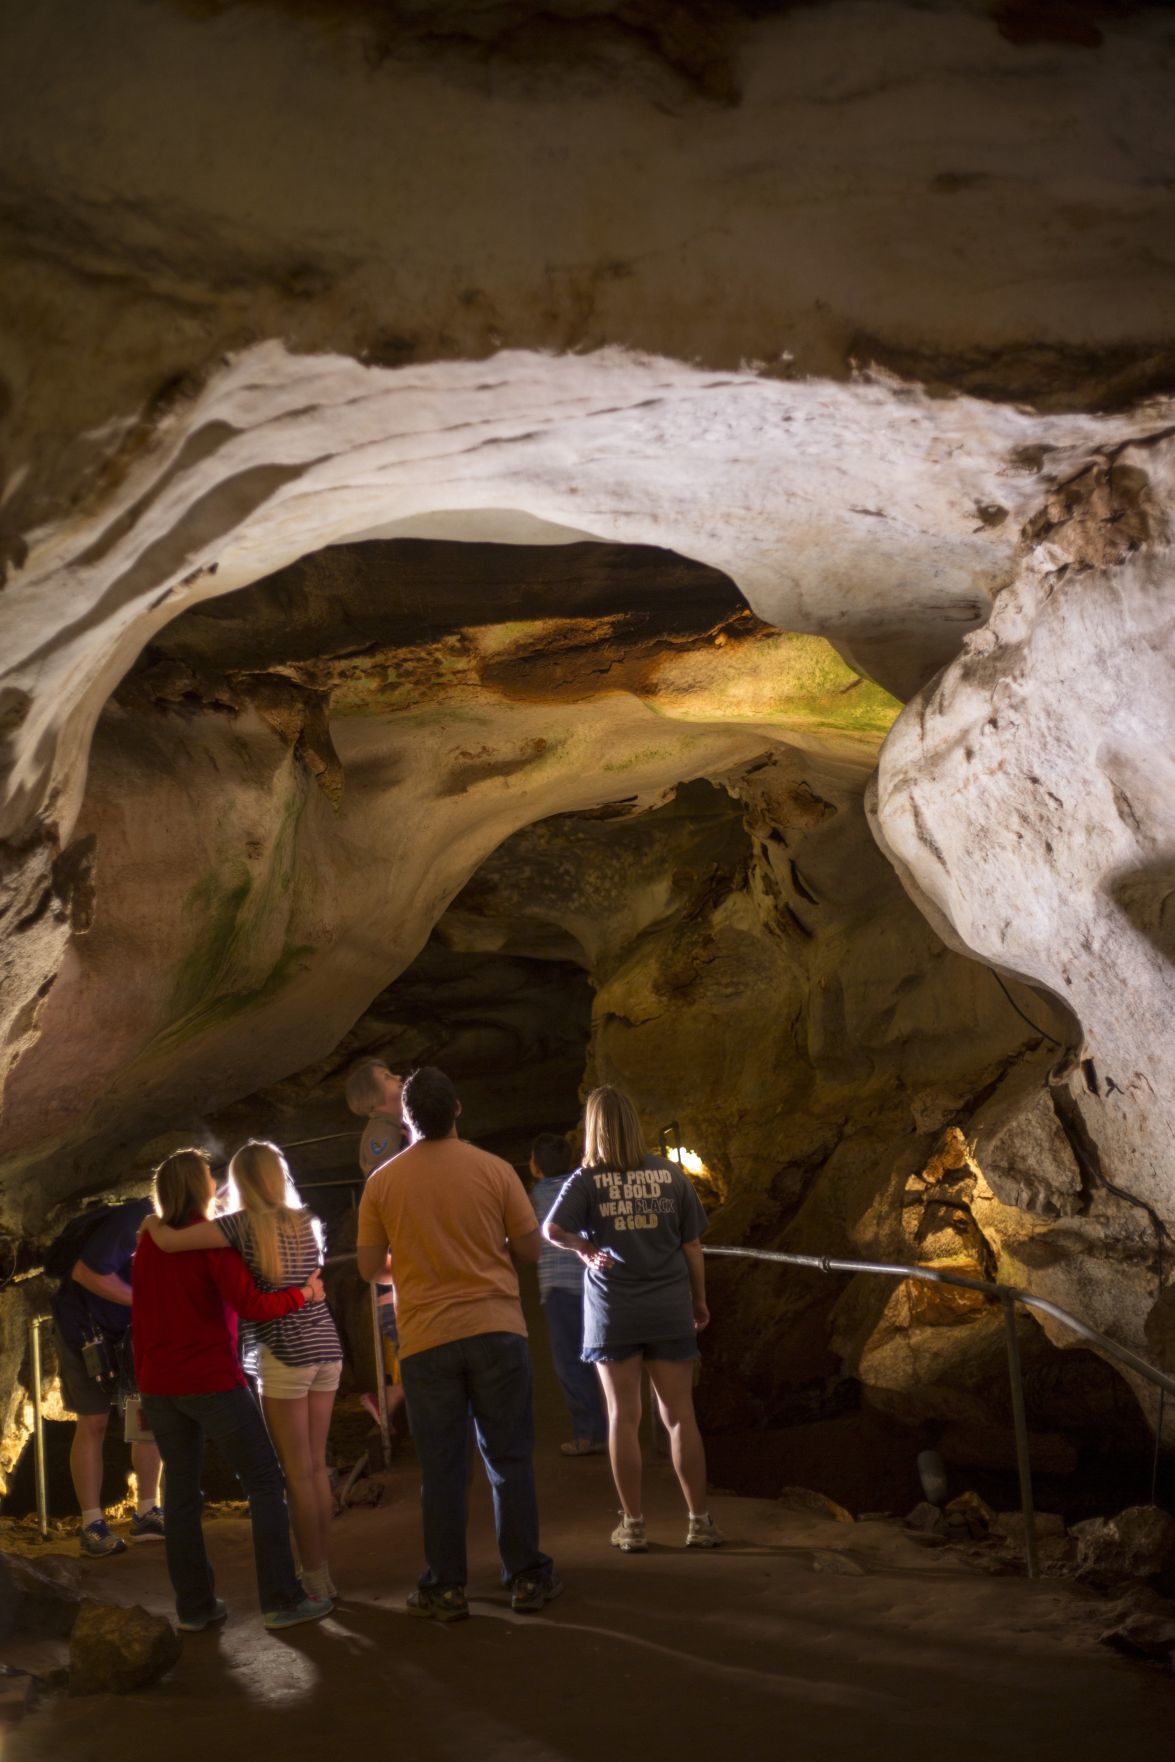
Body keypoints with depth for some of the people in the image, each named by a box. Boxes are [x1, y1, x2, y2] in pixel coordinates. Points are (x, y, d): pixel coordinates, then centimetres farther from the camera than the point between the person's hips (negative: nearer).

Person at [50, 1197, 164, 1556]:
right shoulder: (134, 1219, -28)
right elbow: (86, 1273, -31)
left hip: (132, 1329, 7)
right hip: (87, 1327, -7)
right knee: (93, 1423, -4)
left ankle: (147, 1514, 12)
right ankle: (92, 1526, 2)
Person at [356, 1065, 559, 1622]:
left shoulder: (383, 1182, -2)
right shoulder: (493, 1170, -4)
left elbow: (370, 1267, 3)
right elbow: (530, 1247, 0)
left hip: (426, 1340, 0)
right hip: (496, 1330, 0)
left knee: (441, 1467, 7)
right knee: (510, 1459, 9)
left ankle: (445, 1588, 11)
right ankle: (527, 1576, 13)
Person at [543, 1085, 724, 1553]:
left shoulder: (587, 1180, -6)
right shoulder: (670, 1176, -1)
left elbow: (552, 1230, -19)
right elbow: (691, 1246, 3)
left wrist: (585, 1248, 0)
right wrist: (699, 1300, 14)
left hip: (614, 1312, -1)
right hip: (669, 1311, 1)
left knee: (624, 1418, 7)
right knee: (679, 1416, 8)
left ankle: (633, 1525, 11)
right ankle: (699, 1521, 13)